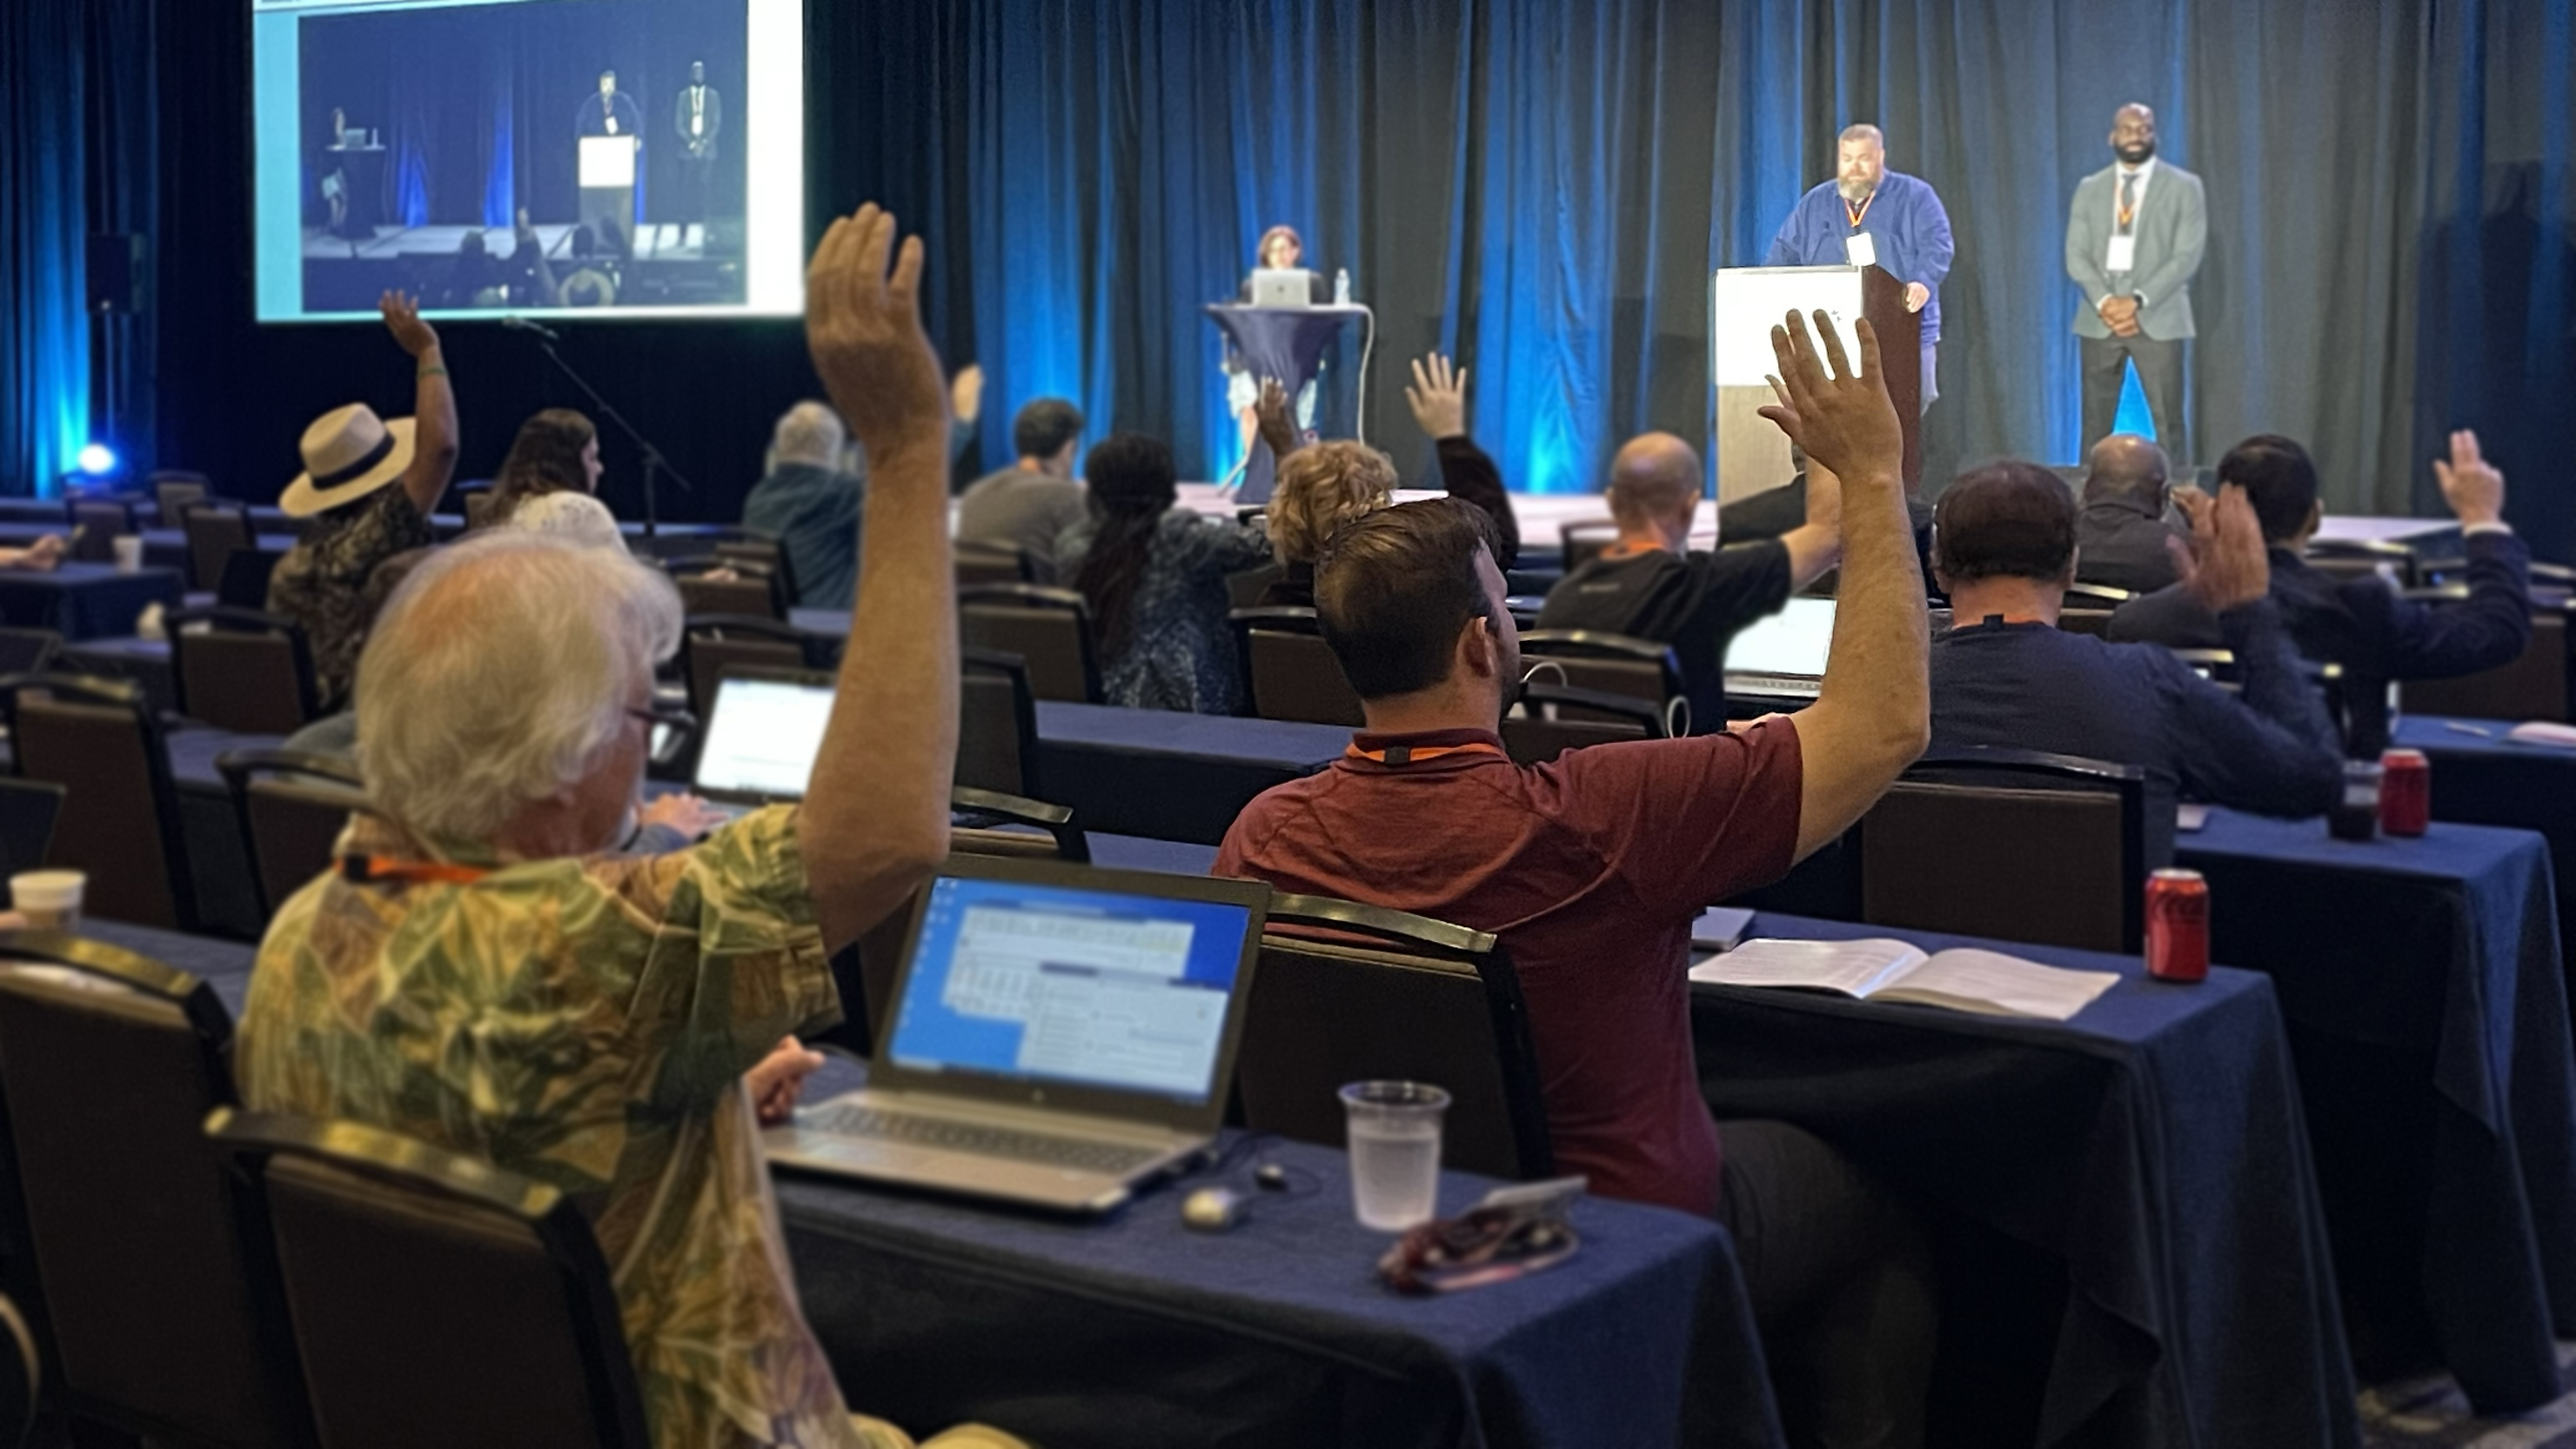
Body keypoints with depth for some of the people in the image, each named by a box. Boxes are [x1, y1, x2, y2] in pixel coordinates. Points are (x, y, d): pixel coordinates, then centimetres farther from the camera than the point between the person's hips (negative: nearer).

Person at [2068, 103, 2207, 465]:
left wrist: (2138, 301, -16)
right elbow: (2076, 255, 5)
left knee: (2168, 422, -4)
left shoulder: (2184, 187, 3)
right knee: (2096, 423, 2)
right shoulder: (2089, 189, 12)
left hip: (2157, 320, -2)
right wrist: (2104, 301, -12)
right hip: (2099, 320, 3)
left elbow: (2187, 255, -5)